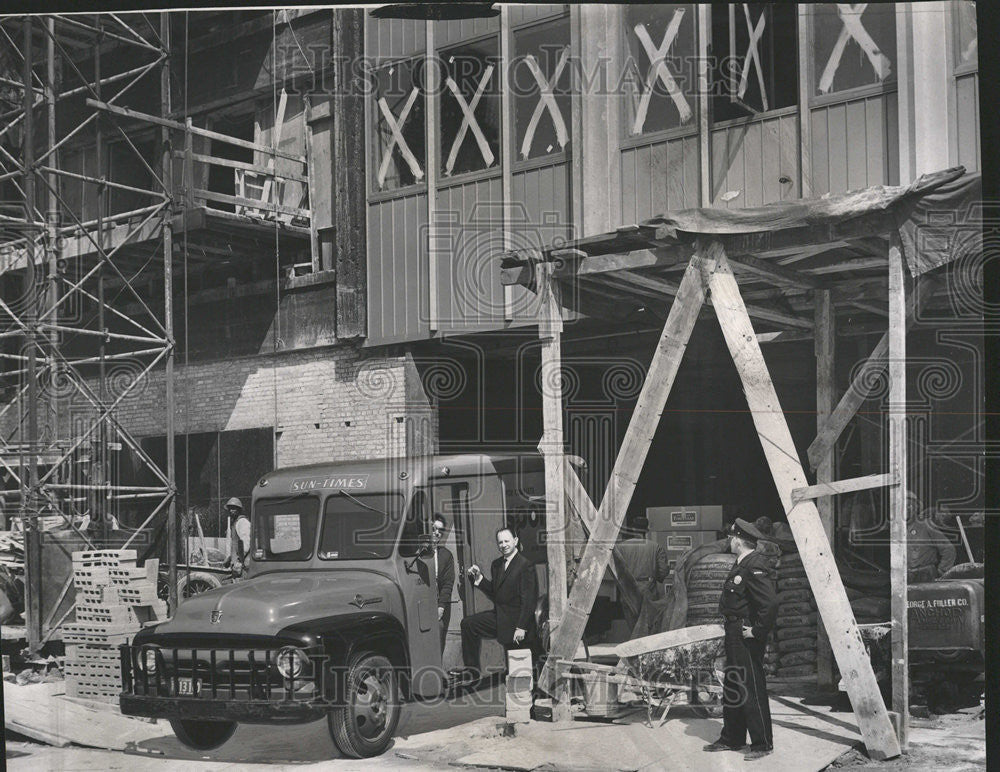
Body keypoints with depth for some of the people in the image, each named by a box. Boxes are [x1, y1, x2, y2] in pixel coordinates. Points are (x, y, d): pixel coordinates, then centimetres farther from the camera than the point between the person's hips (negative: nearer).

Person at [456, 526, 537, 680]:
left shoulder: (525, 566, -15)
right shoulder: (496, 565, 10)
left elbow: (528, 600, -18)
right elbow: (494, 594, 13)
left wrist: (521, 628, -22)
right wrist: (479, 577, 0)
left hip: (515, 620, -8)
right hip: (499, 615, 8)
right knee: (468, 623, -3)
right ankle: (472, 669, 1)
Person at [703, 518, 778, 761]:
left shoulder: (756, 567, -20)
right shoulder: (742, 564, 12)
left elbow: (771, 603, -29)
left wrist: (757, 631, -21)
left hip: (747, 638, -11)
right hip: (735, 636, 11)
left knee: (752, 690, -3)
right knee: (732, 687, 17)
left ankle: (762, 743, 6)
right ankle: (732, 738, 28)